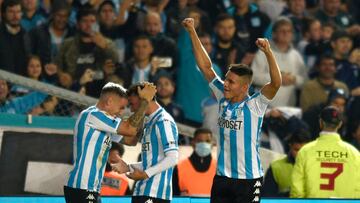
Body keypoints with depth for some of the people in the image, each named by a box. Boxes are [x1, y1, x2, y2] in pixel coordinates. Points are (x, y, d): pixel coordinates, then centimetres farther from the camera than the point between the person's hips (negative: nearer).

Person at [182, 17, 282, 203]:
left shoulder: (254, 105, -11)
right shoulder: (224, 99, 4)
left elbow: (276, 83, -26)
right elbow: (206, 66, 7)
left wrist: (268, 52, -38)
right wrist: (192, 32, 4)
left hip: (248, 180, -6)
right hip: (222, 178, 6)